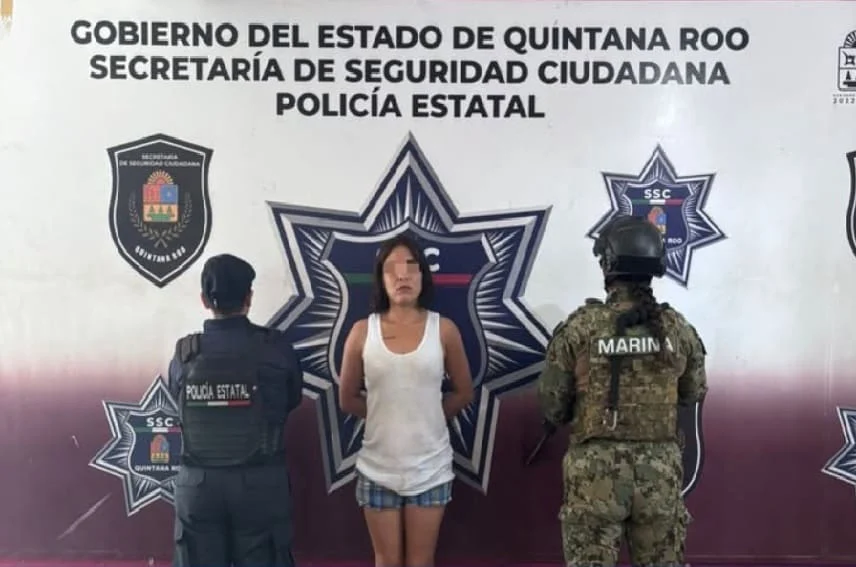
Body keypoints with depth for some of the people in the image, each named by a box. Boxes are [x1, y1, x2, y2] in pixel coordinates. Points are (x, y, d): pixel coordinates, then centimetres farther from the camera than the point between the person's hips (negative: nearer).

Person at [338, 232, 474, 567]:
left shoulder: (443, 329, -5)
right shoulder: (363, 331, -4)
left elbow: (463, 393, 5)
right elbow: (347, 399, 5)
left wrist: (427, 418, 4)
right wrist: (384, 415, 2)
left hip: (430, 468, 0)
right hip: (378, 468, 0)